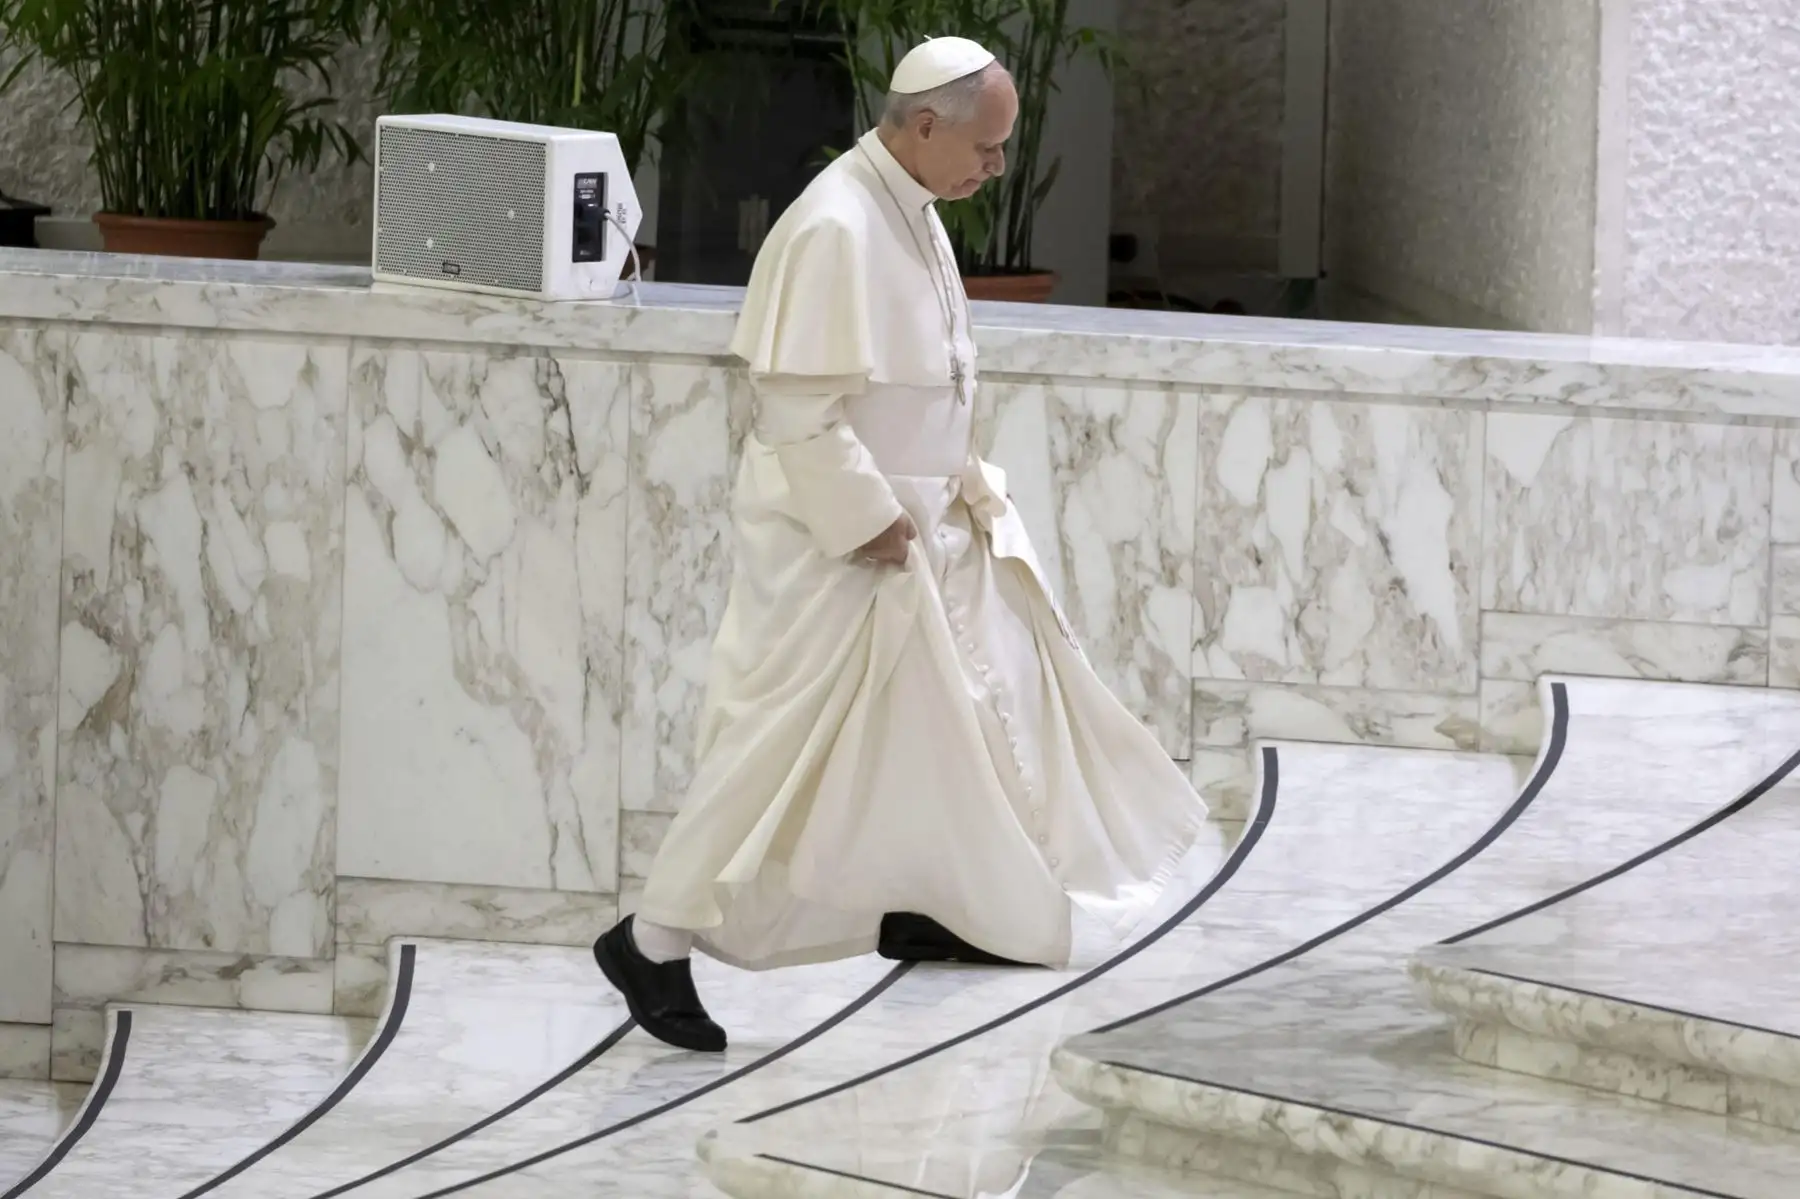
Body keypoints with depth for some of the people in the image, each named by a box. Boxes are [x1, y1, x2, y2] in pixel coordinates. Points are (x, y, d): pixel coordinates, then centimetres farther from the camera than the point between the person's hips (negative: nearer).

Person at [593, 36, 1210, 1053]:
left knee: (967, 705, 17)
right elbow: (799, 411, -25)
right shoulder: (836, 229, -24)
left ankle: (921, 908, 32)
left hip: (920, 527, 10)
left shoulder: (911, 214, 7)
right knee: (781, 747, -5)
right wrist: (869, 524, -20)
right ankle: (655, 943, 2)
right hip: (832, 547, -10)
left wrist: (953, 485, 11)